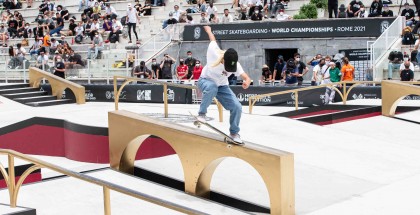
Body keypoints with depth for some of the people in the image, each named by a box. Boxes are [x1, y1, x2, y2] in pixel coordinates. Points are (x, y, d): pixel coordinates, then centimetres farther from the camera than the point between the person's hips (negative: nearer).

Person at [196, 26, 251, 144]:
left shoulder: (235, 64, -25)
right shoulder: (214, 52, -31)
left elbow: (246, 77, -32)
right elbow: (212, 37, -12)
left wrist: (247, 82, -56)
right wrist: (208, 29, 9)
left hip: (222, 86, 3)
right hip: (205, 81, -3)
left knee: (237, 107, -12)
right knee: (212, 87, -42)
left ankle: (234, 133, 11)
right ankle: (202, 114, -23)